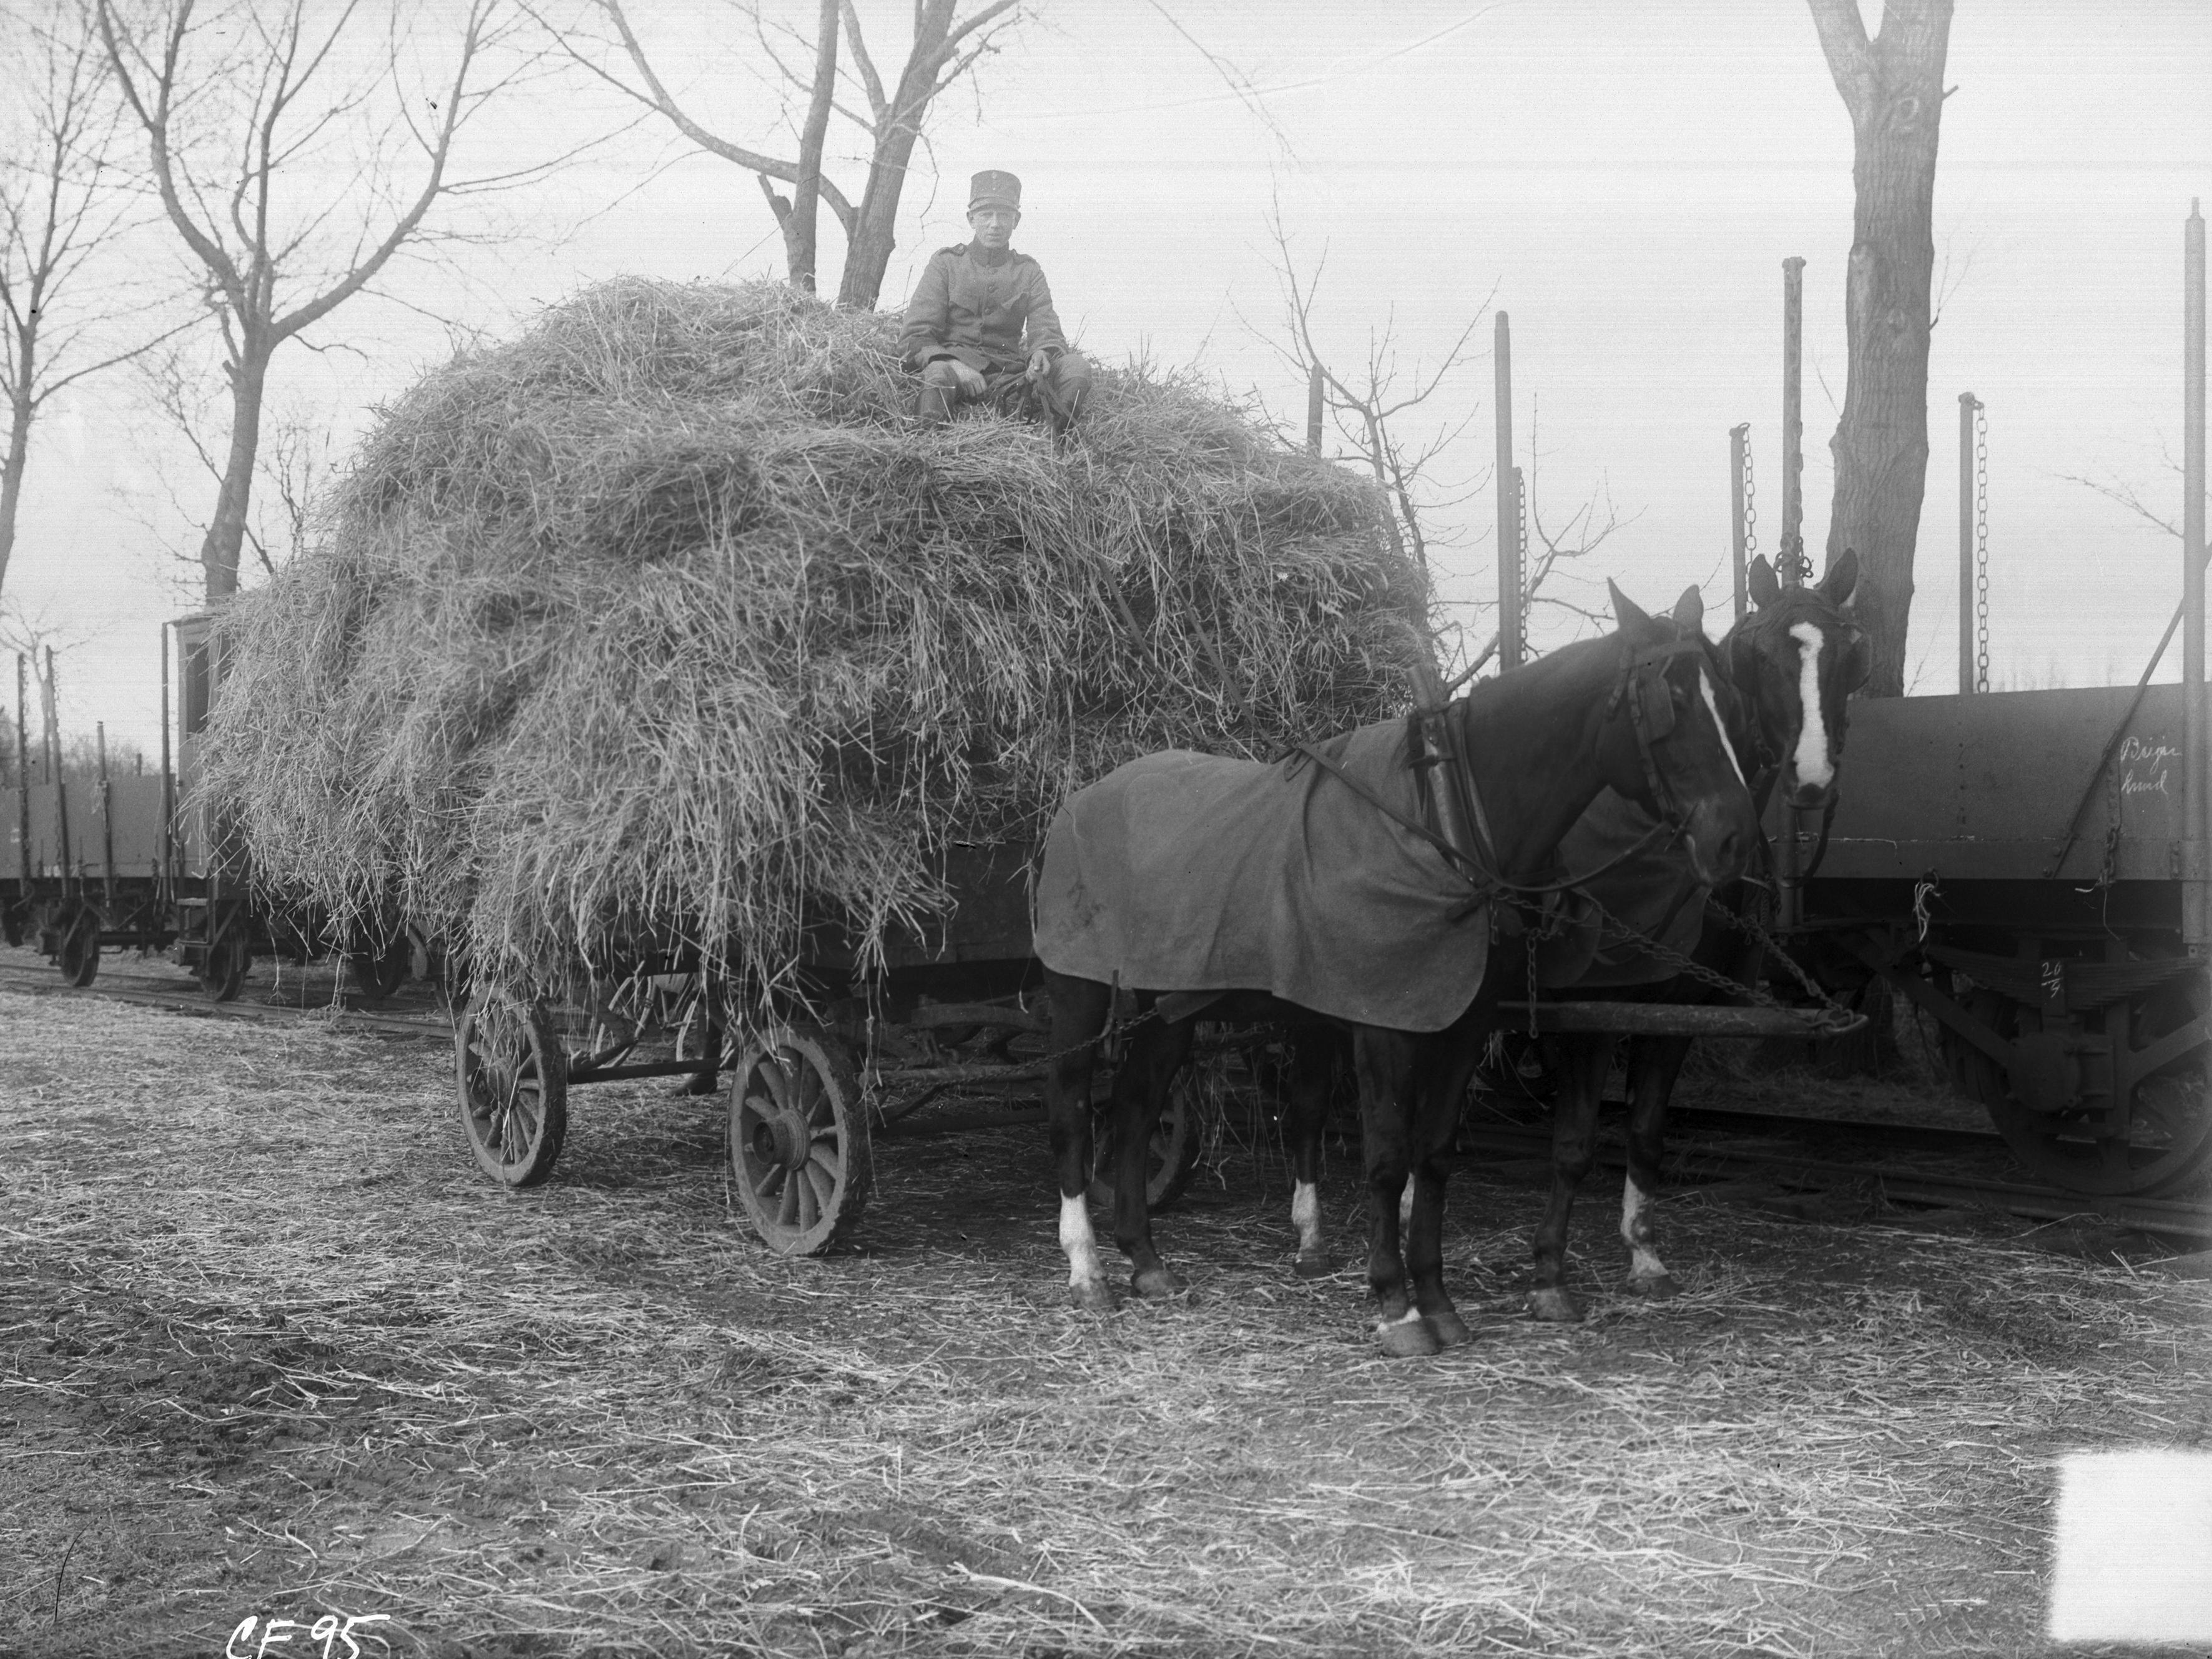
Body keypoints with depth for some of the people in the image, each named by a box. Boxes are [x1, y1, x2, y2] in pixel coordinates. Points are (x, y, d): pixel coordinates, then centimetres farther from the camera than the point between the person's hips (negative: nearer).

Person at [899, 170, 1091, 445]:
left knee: (1076, 367, -25)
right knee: (938, 373, -40)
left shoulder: (1028, 271, 20)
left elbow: (1046, 329, 6)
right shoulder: (945, 263, 11)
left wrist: (1042, 354, -22)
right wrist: (953, 366, -22)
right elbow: (916, 337, 1)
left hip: (1008, 376, 3)